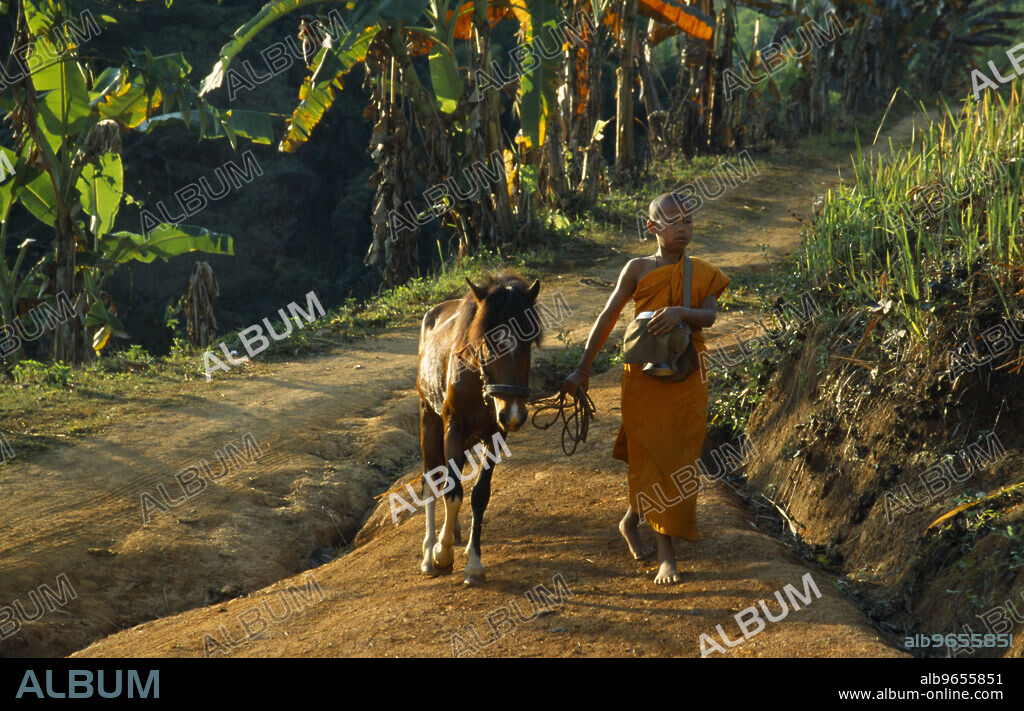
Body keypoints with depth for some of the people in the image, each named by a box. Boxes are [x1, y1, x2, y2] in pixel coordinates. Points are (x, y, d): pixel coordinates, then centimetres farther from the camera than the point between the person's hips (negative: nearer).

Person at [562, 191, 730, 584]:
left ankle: (630, 522, 32)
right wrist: (583, 368, -1)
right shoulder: (638, 269, -1)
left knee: (677, 459, 8)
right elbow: (607, 318, 1)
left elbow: (710, 315, -12)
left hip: (687, 378, 3)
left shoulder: (702, 273, 5)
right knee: (654, 457, -3)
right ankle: (666, 555, 2)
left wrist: (682, 312, -33)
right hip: (645, 376, -3)